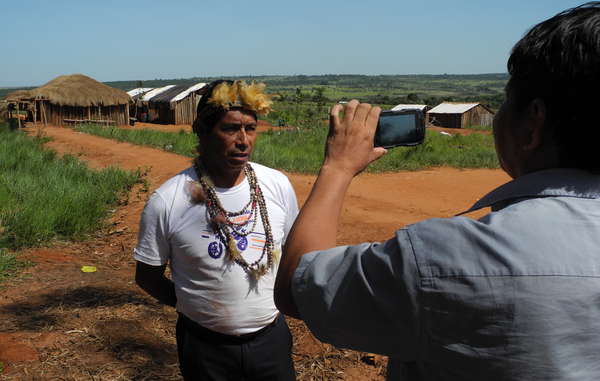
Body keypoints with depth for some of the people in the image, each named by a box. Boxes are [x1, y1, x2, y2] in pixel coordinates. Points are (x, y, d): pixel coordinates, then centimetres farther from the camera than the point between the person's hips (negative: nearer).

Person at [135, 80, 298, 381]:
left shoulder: (278, 185, -9)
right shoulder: (166, 201, -17)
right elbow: (147, 275, -4)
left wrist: (273, 299, 3)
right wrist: (193, 306, -5)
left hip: (272, 337, 3)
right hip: (205, 347, -2)